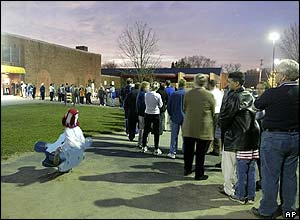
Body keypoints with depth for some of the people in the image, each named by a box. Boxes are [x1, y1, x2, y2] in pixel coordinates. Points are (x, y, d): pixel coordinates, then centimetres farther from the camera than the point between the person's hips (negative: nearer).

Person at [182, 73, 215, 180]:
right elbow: (213, 112, 1)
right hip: (204, 128, -2)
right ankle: (199, 174, 16)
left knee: (188, 150, 18)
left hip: (188, 127, 3)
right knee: (200, 152, 7)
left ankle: (187, 169, 32)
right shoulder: (209, 95, -10)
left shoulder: (188, 94, -4)